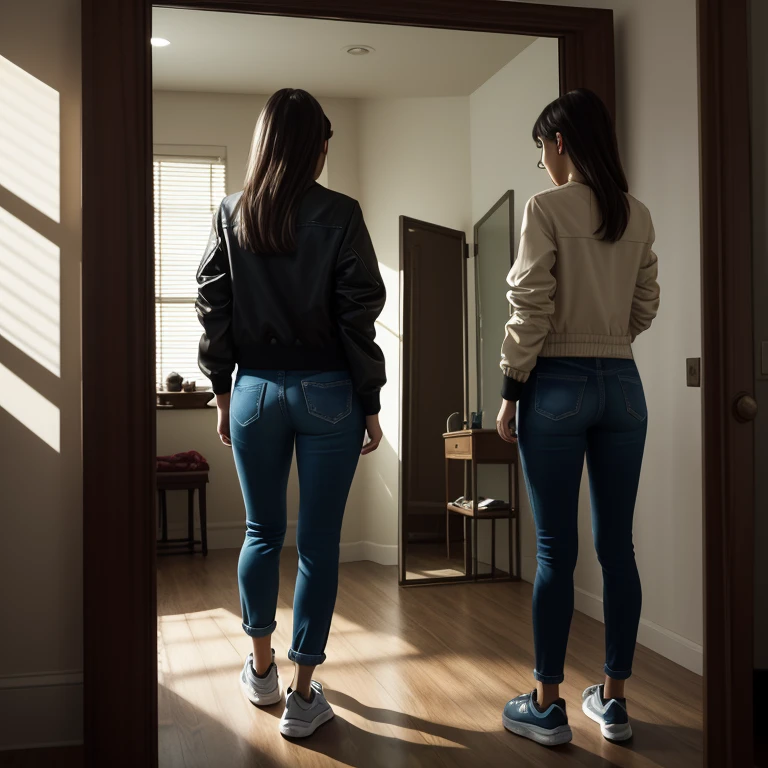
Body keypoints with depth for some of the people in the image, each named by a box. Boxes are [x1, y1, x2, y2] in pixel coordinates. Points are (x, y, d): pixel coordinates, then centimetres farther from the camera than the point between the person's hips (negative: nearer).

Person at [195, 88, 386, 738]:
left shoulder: (231, 215, 3)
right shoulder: (340, 215, -6)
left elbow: (213, 307, 5)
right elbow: (358, 314, -7)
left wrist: (223, 390, 14)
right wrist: (370, 404, -1)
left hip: (255, 391, 3)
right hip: (328, 393, -3)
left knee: (262, 532, 17)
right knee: (318, 542, 4)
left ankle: (262, 668, 31)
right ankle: (303, 694, 12)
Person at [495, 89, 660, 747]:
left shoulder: (547, 208, -7)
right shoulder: (638, 217, 9)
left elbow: (532, 308, -10)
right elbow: (646, 308, 13)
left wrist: (509, 392, -4)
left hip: (558, 383, -5)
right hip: (623, 385, 5)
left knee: (556, 550, 0)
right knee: (617, 546, 8)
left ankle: (548, 705, 10)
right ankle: (614, 701, 18)